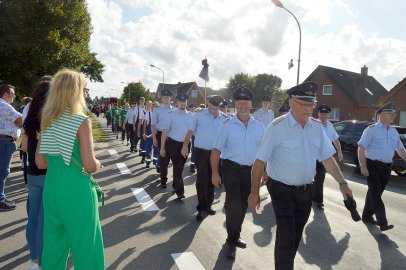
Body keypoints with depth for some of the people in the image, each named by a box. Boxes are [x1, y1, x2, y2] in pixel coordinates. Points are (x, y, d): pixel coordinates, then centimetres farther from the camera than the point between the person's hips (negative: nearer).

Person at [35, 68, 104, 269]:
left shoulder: (47, 121, 5)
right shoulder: (81, 121, -15)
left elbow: (41, 162, 7)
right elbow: (89, 165, -20)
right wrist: (98, 164, 0)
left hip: (51, 186, 7)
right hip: (76, 189, -7)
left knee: (53, 244, 21)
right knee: (85, 245, 9)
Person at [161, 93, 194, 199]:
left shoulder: (191, 116, 5)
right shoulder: (172, 114, -5)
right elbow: (165, 131, -6)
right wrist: (162, 147, -9)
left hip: (186, 144, 4)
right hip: (173, 144, -4)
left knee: (180, 167, 18)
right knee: (177, 168, -5)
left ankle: (175, 185, 40)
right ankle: (180, 191, 4)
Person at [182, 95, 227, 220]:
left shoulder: (224, 118, 2)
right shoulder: (199, 115, -5)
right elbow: (190, 131, -1)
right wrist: (185, 146, -4)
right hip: (200, 152, -3)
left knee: (211, 179, 13)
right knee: (202, 179, -4)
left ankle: (208, 205, 29)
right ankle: (201, 207, 9)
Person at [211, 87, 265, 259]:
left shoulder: (259, 127, 3)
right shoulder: (227, 126, -5)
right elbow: (216, 151, -6)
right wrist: (215, 173, -10)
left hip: (251, 170, 4)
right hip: (232, 169, -4)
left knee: (243, 205, 17)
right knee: (233, 204, -6)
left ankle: (235, 237, 39)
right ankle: (232, 241, 15)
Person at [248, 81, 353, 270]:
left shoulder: (317, 127, 1)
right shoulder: (277, 127, -17)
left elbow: (327, 158, 7)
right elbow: (260, 161, -15)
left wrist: (342, 183, 1)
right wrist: (255, 192, -13)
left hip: (306, 190, 6)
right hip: (282, 190, -5)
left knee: (296, 235, 20)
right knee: (286, 236, -1)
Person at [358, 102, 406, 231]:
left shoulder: (394, 131, 12)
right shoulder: (371, 130, -8)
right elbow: (361, 148, -13)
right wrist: (363, 167, -18)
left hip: (386, 167, 7)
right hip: (373, 166, -7)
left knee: (376, 193, 14)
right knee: (375, 193, -7)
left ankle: (367, 215, 28)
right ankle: (382, 222, -8)